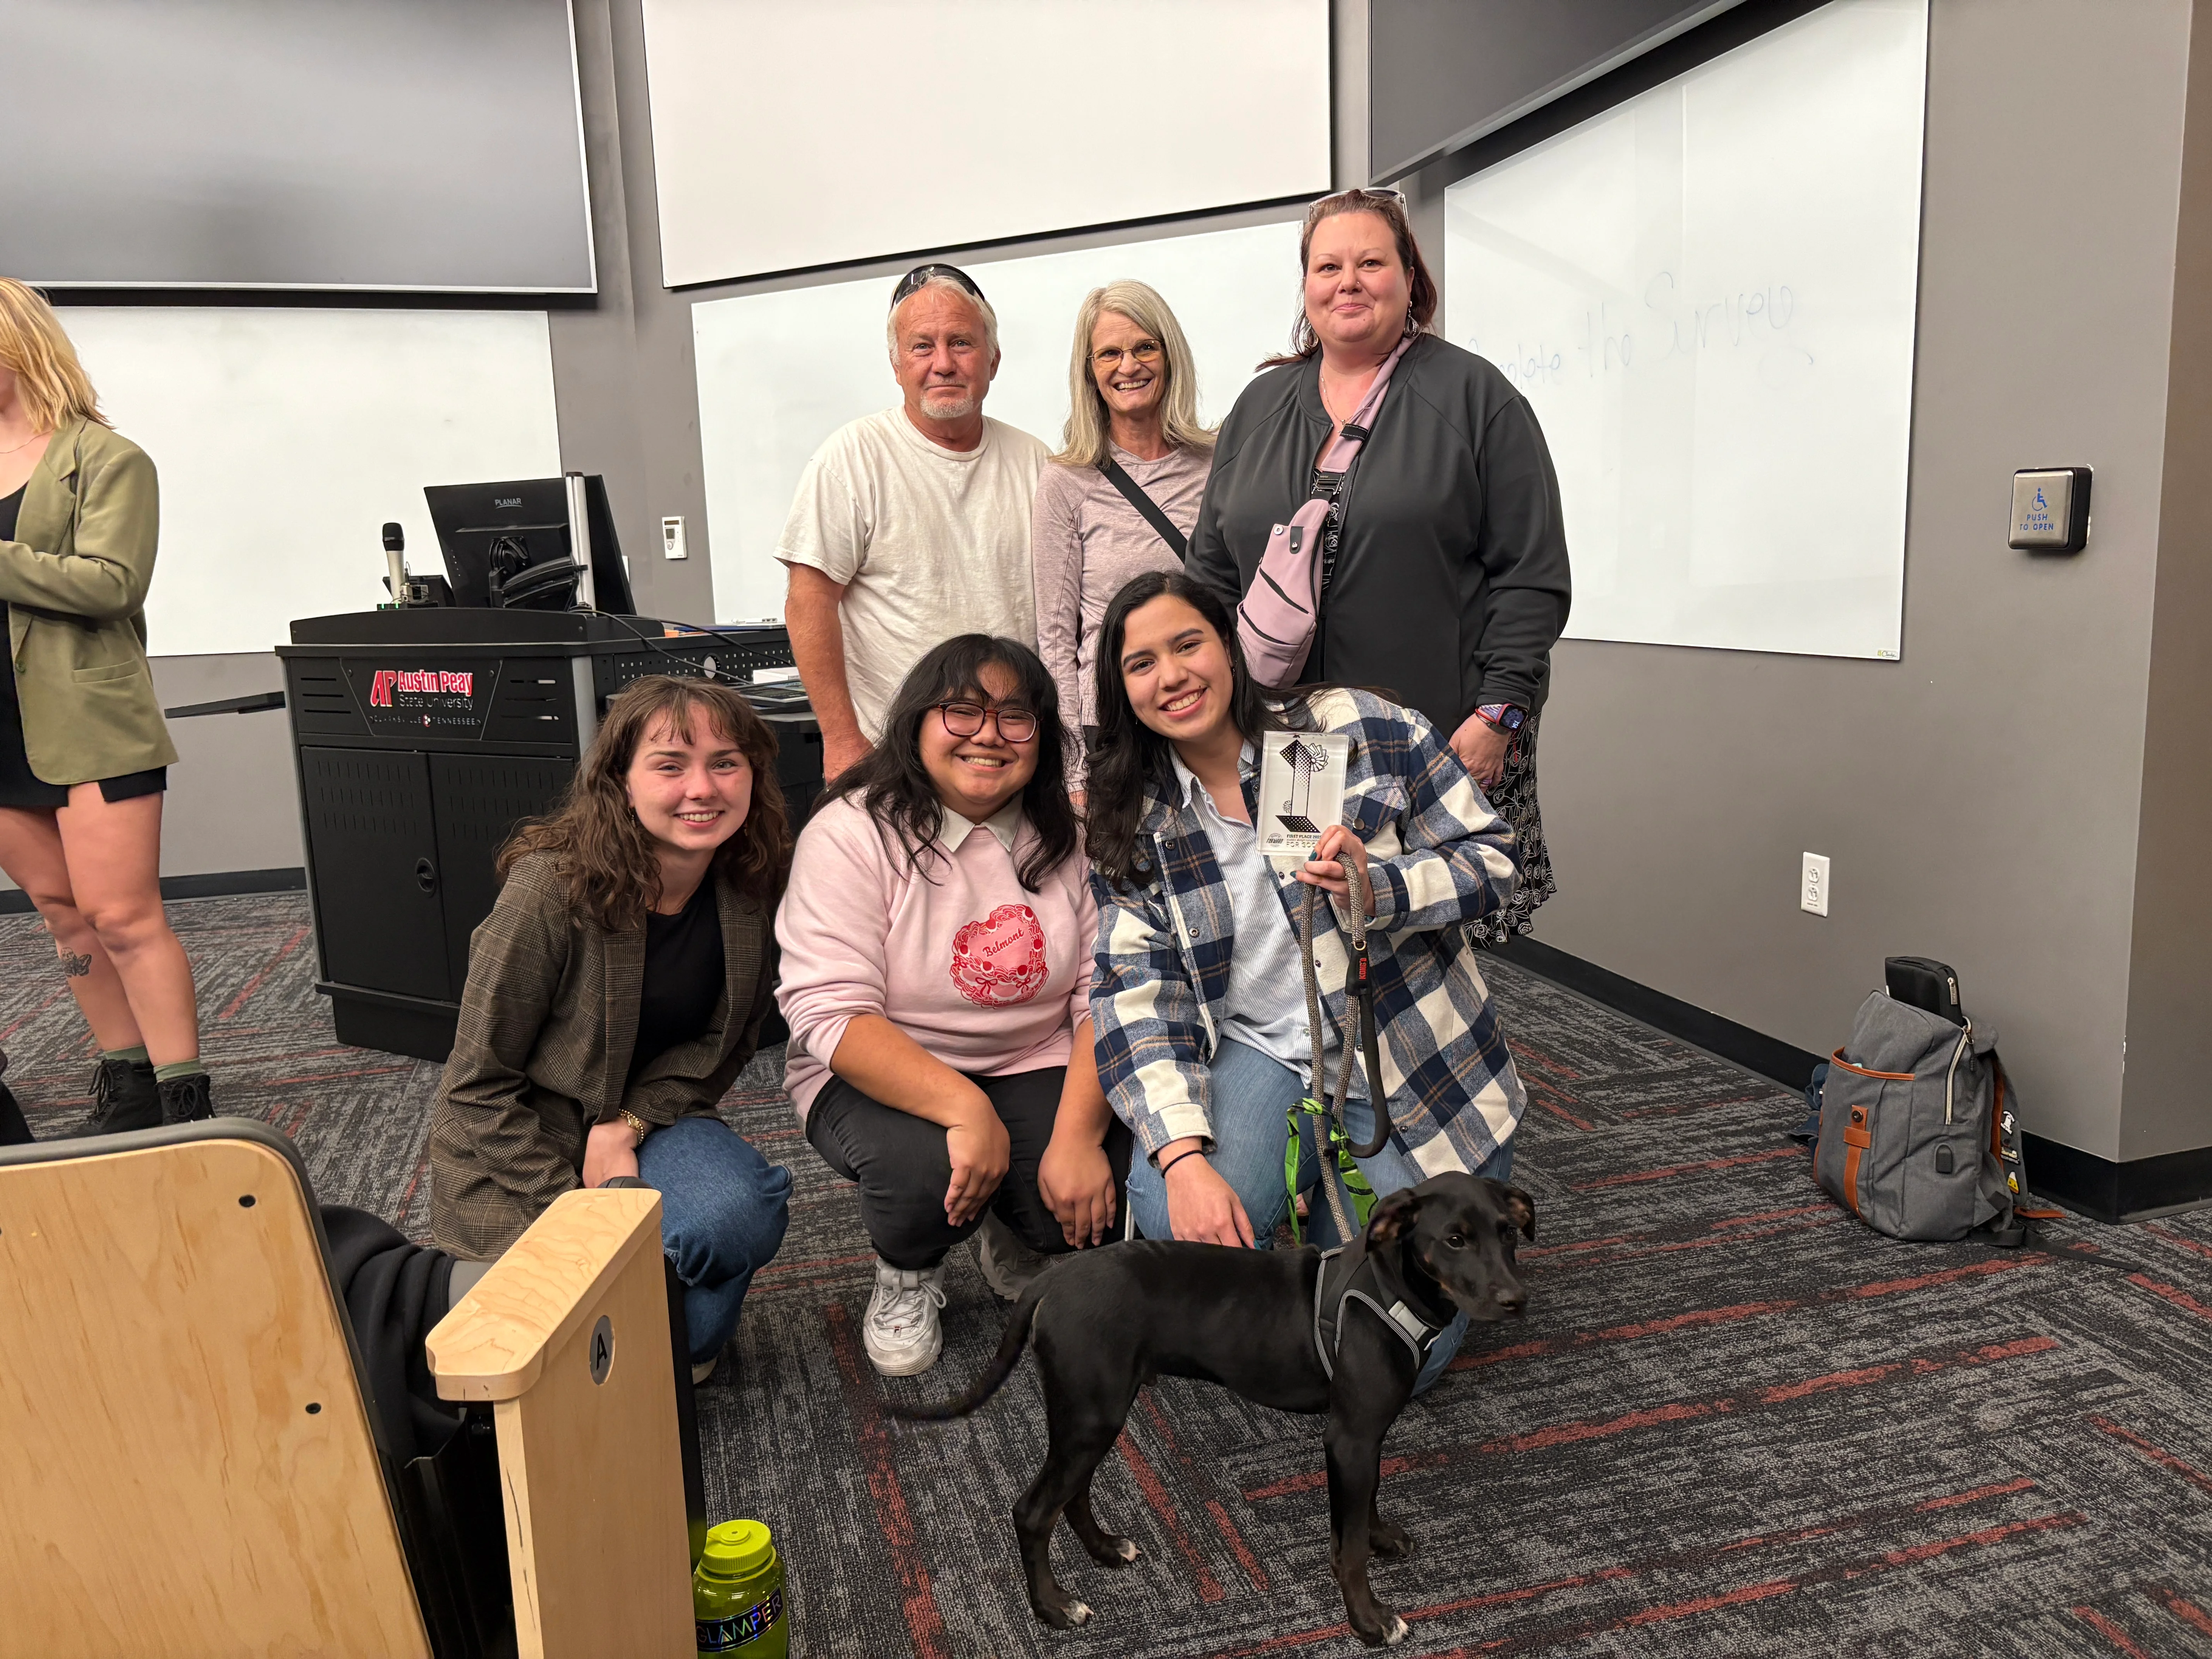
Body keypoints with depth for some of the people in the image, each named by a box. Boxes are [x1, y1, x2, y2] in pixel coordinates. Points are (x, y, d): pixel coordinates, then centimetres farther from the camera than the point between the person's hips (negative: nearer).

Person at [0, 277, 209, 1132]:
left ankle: (187, 1108, -2)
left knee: (122, 918, -8)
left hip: (89, 725, -6)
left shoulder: (106, 459, -3)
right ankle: (126, 1089, 20)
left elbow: (112, 583, -16)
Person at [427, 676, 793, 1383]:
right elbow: (480, 1085, -16)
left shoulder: (754, 887, -11)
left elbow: (724, 1041, 1)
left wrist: (628, 1123, -15)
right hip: (518, 1150, -3)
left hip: (647, 1119, 4)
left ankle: (682, 1346, 4)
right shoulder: (553, 888, -24)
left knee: (742, 1212, -28)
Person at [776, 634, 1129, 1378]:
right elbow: (831, 1016, -20)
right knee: (925, 1170, -33)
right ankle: (906, 1274, 6)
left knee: (1098, 1196, -22)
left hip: (1037, 1068, 3)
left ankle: (1018, 1247, 18)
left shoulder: (1070, 835, -1)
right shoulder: (851, 834, -12)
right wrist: (964, 1108, -33)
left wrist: (1078, 1135, -22)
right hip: (877, 1076, -2)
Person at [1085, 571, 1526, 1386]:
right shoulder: (1129, 822, -1)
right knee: (1176, 1221, -29)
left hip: (1411, 1066, -1)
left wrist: (1378, 889, -28)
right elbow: (1135, 999, -8)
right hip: (1260, 1054, 2)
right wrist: (1183, 1157, -24)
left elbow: (1492, 858, -6)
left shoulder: (1358, 727, -8)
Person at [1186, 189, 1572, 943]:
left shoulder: (1475, 397, 3)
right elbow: (1213, 573, 17)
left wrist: (1497, 715, -10)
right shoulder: (1259, 407, 16)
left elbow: (1533, 577, -1)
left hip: (1443, 741, -3)